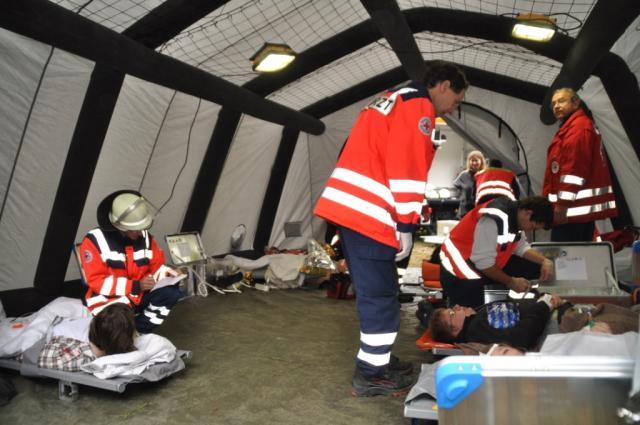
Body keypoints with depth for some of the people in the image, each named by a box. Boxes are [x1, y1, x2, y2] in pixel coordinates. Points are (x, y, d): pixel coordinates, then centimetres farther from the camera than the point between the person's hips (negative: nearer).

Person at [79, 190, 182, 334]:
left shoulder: (145, 237, -1)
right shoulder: (94, 241, -15)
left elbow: (157, 266, 8)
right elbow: (96, 282, -18)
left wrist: (171, 274, -16)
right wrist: (136, 285, -24)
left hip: (139, 294, 5)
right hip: (109, 299, -5)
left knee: (171, 292, -19)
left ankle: (138, 332, -11)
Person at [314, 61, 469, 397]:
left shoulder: (392, 101, 26)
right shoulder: (418, 106, -4)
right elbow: (407, 169, -15)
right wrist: (406, 226, -12)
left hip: (348, 207, 10)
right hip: (368, 214, -10)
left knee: (374, 292, 18)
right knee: (380, 296, 0)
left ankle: (376, 360, 30)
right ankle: (371, 374, 11)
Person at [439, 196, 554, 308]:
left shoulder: (517, 213, -3)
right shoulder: (495, 219, -31)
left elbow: (521, 247, 9)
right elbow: (483, 262, -29)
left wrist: (544, 261, -8)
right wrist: (510, 282, -17)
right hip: (460, 269, -8)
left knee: (534, 268, -1)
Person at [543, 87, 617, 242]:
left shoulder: (578, 126, -8)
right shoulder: (576, 126, 25)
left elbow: (574, 168, -19)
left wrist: (562, 203, -22)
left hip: (575, 206, -11)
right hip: (583, 206, 11)